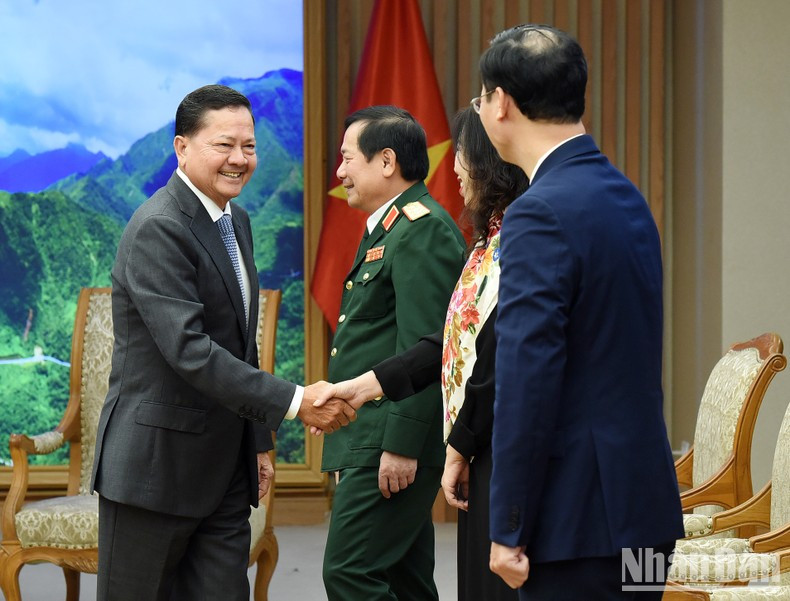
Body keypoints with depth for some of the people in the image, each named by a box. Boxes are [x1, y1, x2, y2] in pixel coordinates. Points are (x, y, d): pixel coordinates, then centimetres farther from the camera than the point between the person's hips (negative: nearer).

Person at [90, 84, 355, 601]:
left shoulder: (235, 220, 14)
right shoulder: (158, 229, -17)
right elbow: (188, 349, -26)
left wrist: (258, 441, 21)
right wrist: (294, 402, -28)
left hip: (224, 471, 8)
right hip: (155, 462, -8)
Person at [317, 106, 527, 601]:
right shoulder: (494, 239, 15)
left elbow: (499, 358, -18)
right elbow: (458, 339, 16)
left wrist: (460, 448, -11)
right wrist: (368, 384, 16)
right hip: (485, 454, 10)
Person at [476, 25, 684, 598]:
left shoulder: (543, 213, -16)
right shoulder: (626, 197, 13)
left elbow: (528, 384, -18)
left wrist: (509, 531, -13)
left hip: (582, 519, -9)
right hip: (645, 505, 9)